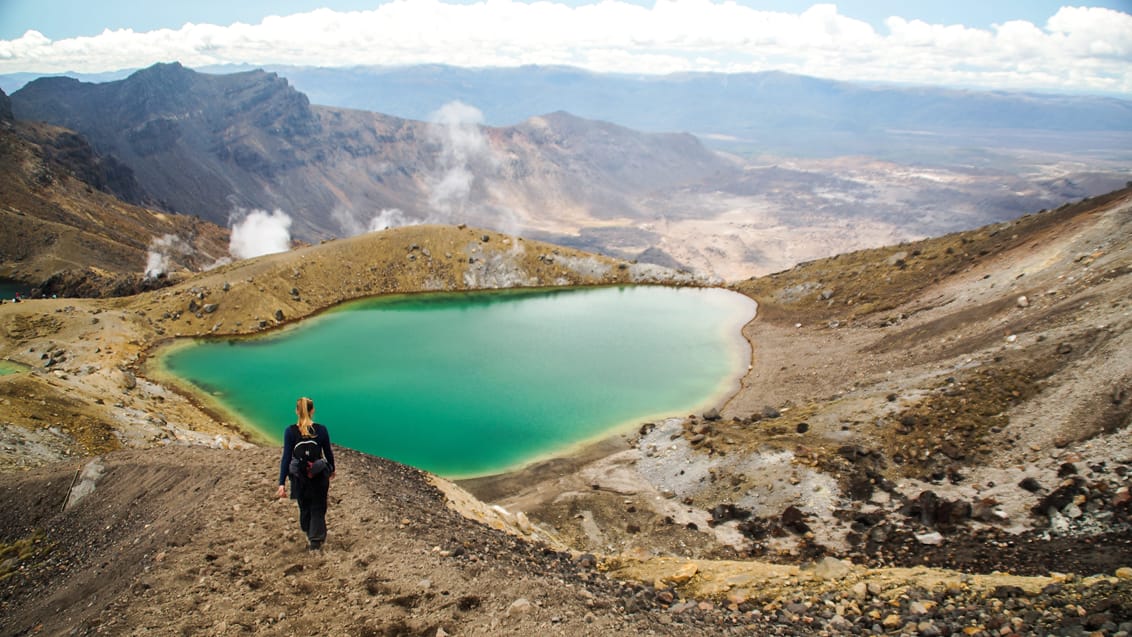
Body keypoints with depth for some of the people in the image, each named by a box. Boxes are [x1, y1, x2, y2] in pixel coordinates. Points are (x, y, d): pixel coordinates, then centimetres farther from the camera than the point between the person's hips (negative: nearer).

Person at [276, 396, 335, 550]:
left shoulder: (290, 432, -14)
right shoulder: (321, 430, -11)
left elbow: (286, 458, -16)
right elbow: (328, 453, 0)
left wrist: (282, 483, -14)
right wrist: (332, 470, 18)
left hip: (300, 477, 1)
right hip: (319, 475, -1)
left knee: (304, 507, 23)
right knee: (318, 508, 14)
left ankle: (309, 534, 41)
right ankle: (315, 541, 12)